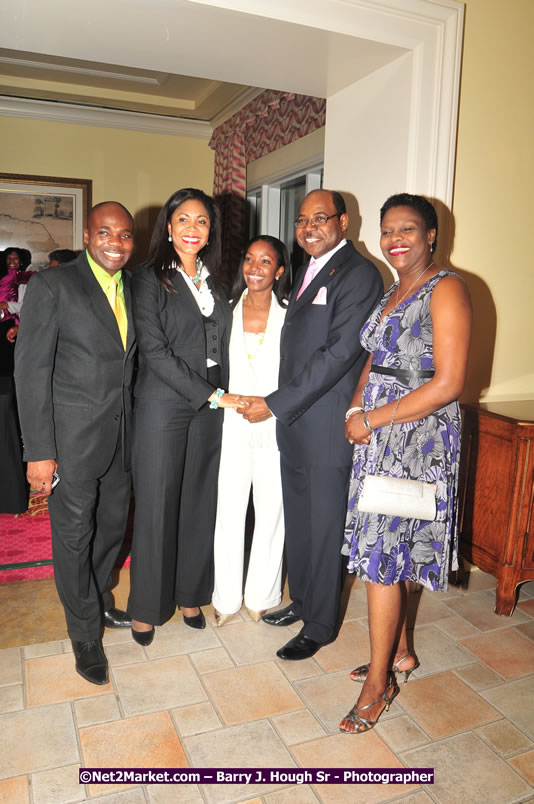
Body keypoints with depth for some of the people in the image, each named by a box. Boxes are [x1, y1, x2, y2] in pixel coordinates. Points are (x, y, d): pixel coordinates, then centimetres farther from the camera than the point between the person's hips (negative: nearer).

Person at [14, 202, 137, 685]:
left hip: (122, 435, 6)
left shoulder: (134, 289, 8)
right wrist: (39, 451, -16)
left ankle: (98, 600, 45)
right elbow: (32, 369, -13)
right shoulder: (52, 285, -11)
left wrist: (138, 426, 8)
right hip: (72, 437, -6)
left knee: (113, 525, 20)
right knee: (74, 535, 9)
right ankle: (85, 633, 30)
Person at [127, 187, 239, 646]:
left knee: (200, 501, 10)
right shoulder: (150, 278, -4)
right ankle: (147, 607, 21)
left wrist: (223, 395, 1)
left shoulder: (215, 280, 12)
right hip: (163, 405, -4)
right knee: (156, 504, 3)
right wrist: (212, 395, -15)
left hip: (210, 406, 5)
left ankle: (189, 594, 28)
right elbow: (154, 351, -12)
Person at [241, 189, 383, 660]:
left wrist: (274, 404, -18)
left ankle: (320, 625, 24)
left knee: (324, 526, 6)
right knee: (297, 519, 19)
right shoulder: (309, 272, 16)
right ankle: (302, 600, 39)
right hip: (293, 421, 8)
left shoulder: (358, 275, -12)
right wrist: (277, 405, 8)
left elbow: (338, 354, -20)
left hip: (326, 425, -8)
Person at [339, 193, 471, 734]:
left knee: (382, 557, -2)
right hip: (378, 434, 8)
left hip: (417, 436, -8)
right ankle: (399, 654, 34)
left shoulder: (446, 289, -12)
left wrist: (373, 419, -16)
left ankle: (378, 682, 17)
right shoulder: (393, 292, 15)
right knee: (385, 552, 15)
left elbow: (447, 384, -19)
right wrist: (356, 409, -1)